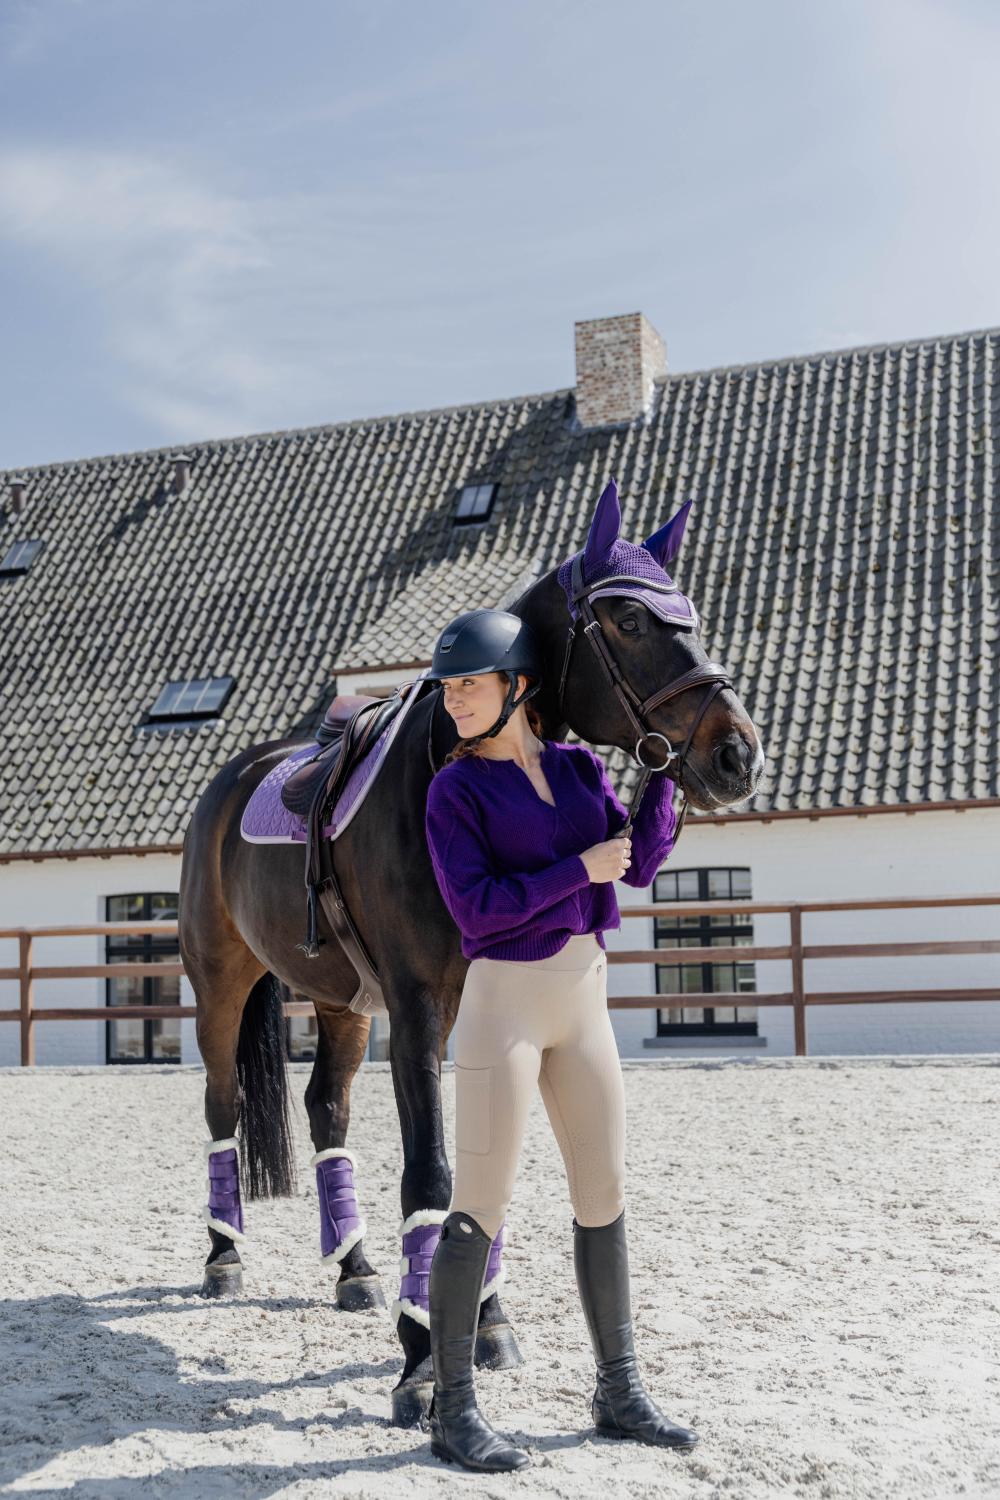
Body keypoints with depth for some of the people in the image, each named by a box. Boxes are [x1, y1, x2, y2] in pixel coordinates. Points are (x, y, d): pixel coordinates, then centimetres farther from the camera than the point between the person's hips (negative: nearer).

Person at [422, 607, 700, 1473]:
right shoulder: (457, 788, -6)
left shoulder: (580, 767, 7)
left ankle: (620, 1394, 24)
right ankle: (453, 1409, 11)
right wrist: (581, 867, -15)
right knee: (481, 1208, -1)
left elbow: (641, 864, 3)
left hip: (586, 999, 5)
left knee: (604, 1197, 11)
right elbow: (476, 907, -15)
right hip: (503, 1001, -5)